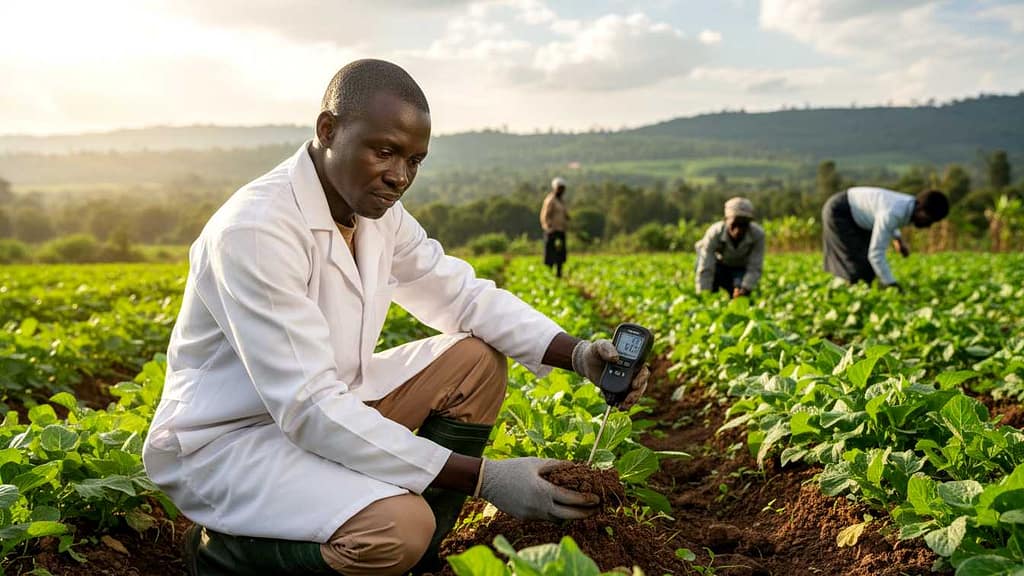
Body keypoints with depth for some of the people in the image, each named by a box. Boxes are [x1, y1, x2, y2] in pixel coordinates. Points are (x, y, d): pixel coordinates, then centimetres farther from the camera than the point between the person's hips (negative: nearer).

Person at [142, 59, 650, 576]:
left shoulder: (378, 211, -2)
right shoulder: (256, 228, -28)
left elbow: (464, 296, 6)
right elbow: (309, 408, -31)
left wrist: (577, 354, -12)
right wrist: (483, 478, -32)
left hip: (326, 407, 8)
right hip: (224, 439, -8)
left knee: (476, 361, -2)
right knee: (399, 527, -31)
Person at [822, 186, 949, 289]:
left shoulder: (909, 204, -7)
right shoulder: (892, 214, -34)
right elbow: (876, 254, -36)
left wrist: (897, 238, 3)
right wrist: (892, 285, -36)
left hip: (852, 214, 9)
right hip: (838, 212, -9)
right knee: (858, 265, -15)